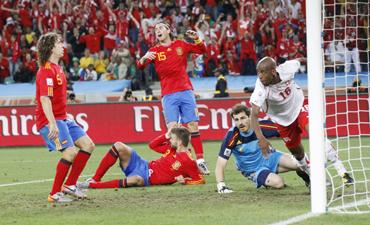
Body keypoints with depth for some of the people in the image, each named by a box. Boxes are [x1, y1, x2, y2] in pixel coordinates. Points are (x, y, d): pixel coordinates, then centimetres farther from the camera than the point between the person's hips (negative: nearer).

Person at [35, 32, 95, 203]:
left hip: (61, 118, 10)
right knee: (71, 152, -21)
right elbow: (44, 99, -26)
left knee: (88, 145, 7)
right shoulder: (46, 70, -16)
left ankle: (69, 185, 12)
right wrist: (52, 124, -33)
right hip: (51, 120, -10)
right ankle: (54, 194, -11)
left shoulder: (56, 68, 16)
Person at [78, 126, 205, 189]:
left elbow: (200, 180, -10)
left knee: (136, 180, -46)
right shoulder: (172, 148, 10)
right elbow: (152, 145, 21)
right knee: (119, 146, -11)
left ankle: (92, 185, -35)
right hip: (144, 166, 8)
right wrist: (166, 136, 8)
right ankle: (95, 178, -9)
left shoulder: (188, 162, -12)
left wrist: (184, 180, -21)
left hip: (148, 179, -8)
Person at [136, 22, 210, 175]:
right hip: (168, 95, -1)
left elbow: (202, 50, 15)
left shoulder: (180, 45, 11)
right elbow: (140, 66, -3)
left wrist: (197, 39, -5)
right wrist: (144, 58, -25)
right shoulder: (154, 51, 9)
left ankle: (200, 160, 3)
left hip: (186, 91, 1)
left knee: (193, 126, -1)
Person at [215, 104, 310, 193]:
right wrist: (221, 186, -37)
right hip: (254, 169, -3)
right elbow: (220, 164, -25)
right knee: (278, 182, -30)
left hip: (269, 157, 3)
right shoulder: (232, 136, -25)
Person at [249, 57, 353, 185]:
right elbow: (254, 115, -40)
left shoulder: (286, 69, -28)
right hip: (282, 120, 0)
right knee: (298, 153, 10)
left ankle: (343, 173, -19)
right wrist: (261, 138, -53)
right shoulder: (261, 88, -34)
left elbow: (299, 61, -4)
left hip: (299, 107, 0)